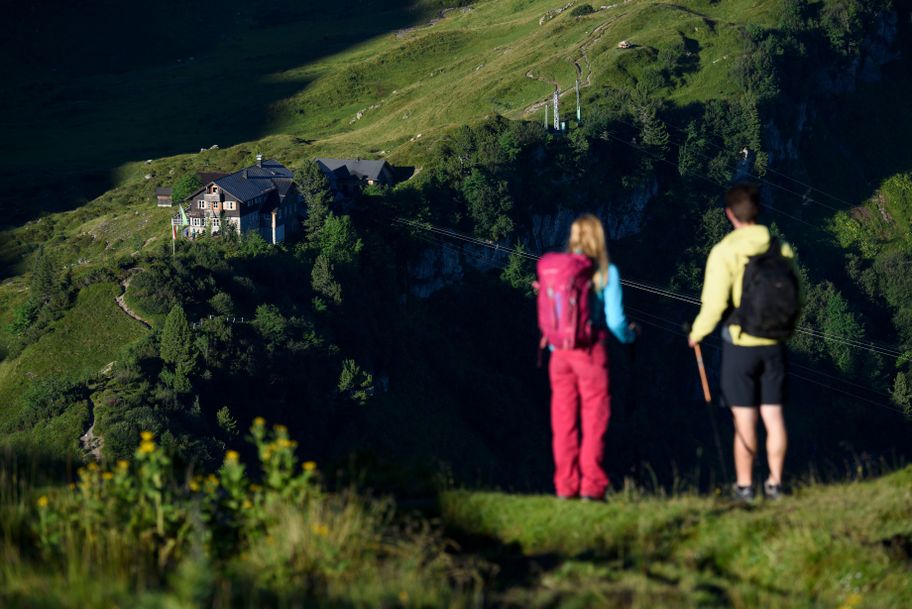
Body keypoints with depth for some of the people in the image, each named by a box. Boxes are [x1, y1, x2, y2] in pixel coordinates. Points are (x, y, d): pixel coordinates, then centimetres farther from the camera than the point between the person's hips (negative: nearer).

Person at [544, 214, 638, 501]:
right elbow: (615, 319, -7)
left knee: (563, 423, 10)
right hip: (591, 352, -3)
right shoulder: (606, 272, -6)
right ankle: (591, 485, 3)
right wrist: (629, 335, 14)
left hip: (560, 353, 3)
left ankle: (566, 485, 12)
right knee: (594, 421, 4)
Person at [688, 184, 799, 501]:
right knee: (773, 415, 10)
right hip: (774, 344, 4)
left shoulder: (724, 252, -13)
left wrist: (697, 333, 3)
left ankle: (744, 485, 8)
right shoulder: (781, 249, 0)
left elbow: (714, 304, -14)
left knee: (744, 418, 2)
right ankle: (775, 482, 15)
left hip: (740, 342, -4)